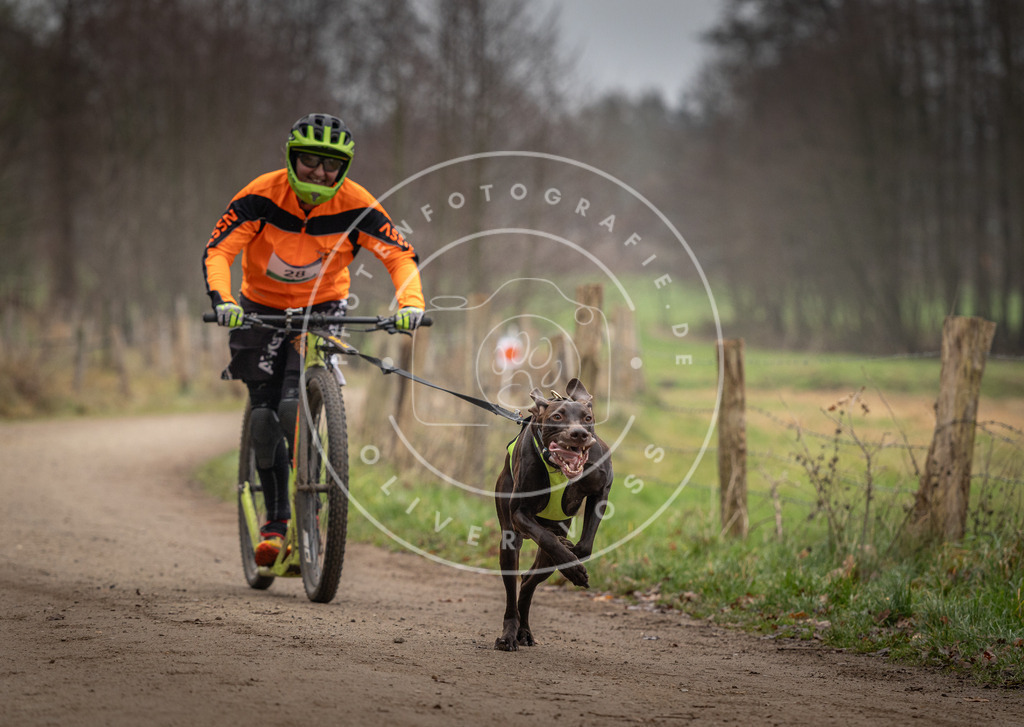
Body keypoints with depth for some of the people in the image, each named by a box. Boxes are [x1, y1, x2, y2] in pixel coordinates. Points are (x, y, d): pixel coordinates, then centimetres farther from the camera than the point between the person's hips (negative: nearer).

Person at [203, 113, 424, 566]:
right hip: (262, 308, 1)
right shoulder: (262, 195, -22)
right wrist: (222, 299, -45)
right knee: (264, 414, -4)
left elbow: (400, 255, -20)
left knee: (295, 407, -20)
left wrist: (411, 302, -39)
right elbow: (218, 250, -26)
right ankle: (276, 519, 11)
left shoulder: (354, 205, -20)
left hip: (322, 310, -1)